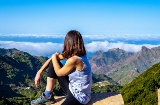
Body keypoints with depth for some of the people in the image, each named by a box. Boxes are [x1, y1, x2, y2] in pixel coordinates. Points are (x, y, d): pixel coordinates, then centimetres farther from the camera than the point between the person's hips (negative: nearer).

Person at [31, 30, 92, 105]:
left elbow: (58, 73, -11)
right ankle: (48, 96, 10)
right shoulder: (77, 54, -1)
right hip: (72, 88, 9)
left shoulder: (74, 59, -26)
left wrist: (54, 57, 2)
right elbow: (53, 59, 7)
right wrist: (39, 72, 3)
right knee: (53, 63, 4)